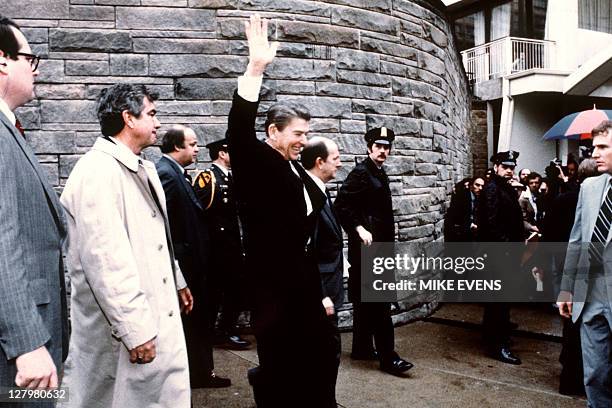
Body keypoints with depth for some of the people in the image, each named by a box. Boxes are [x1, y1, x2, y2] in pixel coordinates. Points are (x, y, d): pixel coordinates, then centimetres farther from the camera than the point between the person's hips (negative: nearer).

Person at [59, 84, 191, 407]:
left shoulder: (143, 168, 12)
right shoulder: (97, 171, -18)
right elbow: (105, 259, -25)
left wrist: (176, 281, 26)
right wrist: (135, 330, -24)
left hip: (159, 316, 9)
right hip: (122, 330, -9)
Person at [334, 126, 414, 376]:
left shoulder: (380, 174, 16)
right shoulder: (360, 173, -12)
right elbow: (341, 206, -20)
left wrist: (389, 229, 16)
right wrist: (359, 229, -23)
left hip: (380, 245, 10)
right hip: (367, 245, -10)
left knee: (366, 299, 14)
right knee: (380, 301, -8)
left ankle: (362, 348, 24)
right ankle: (387, 357, -2)